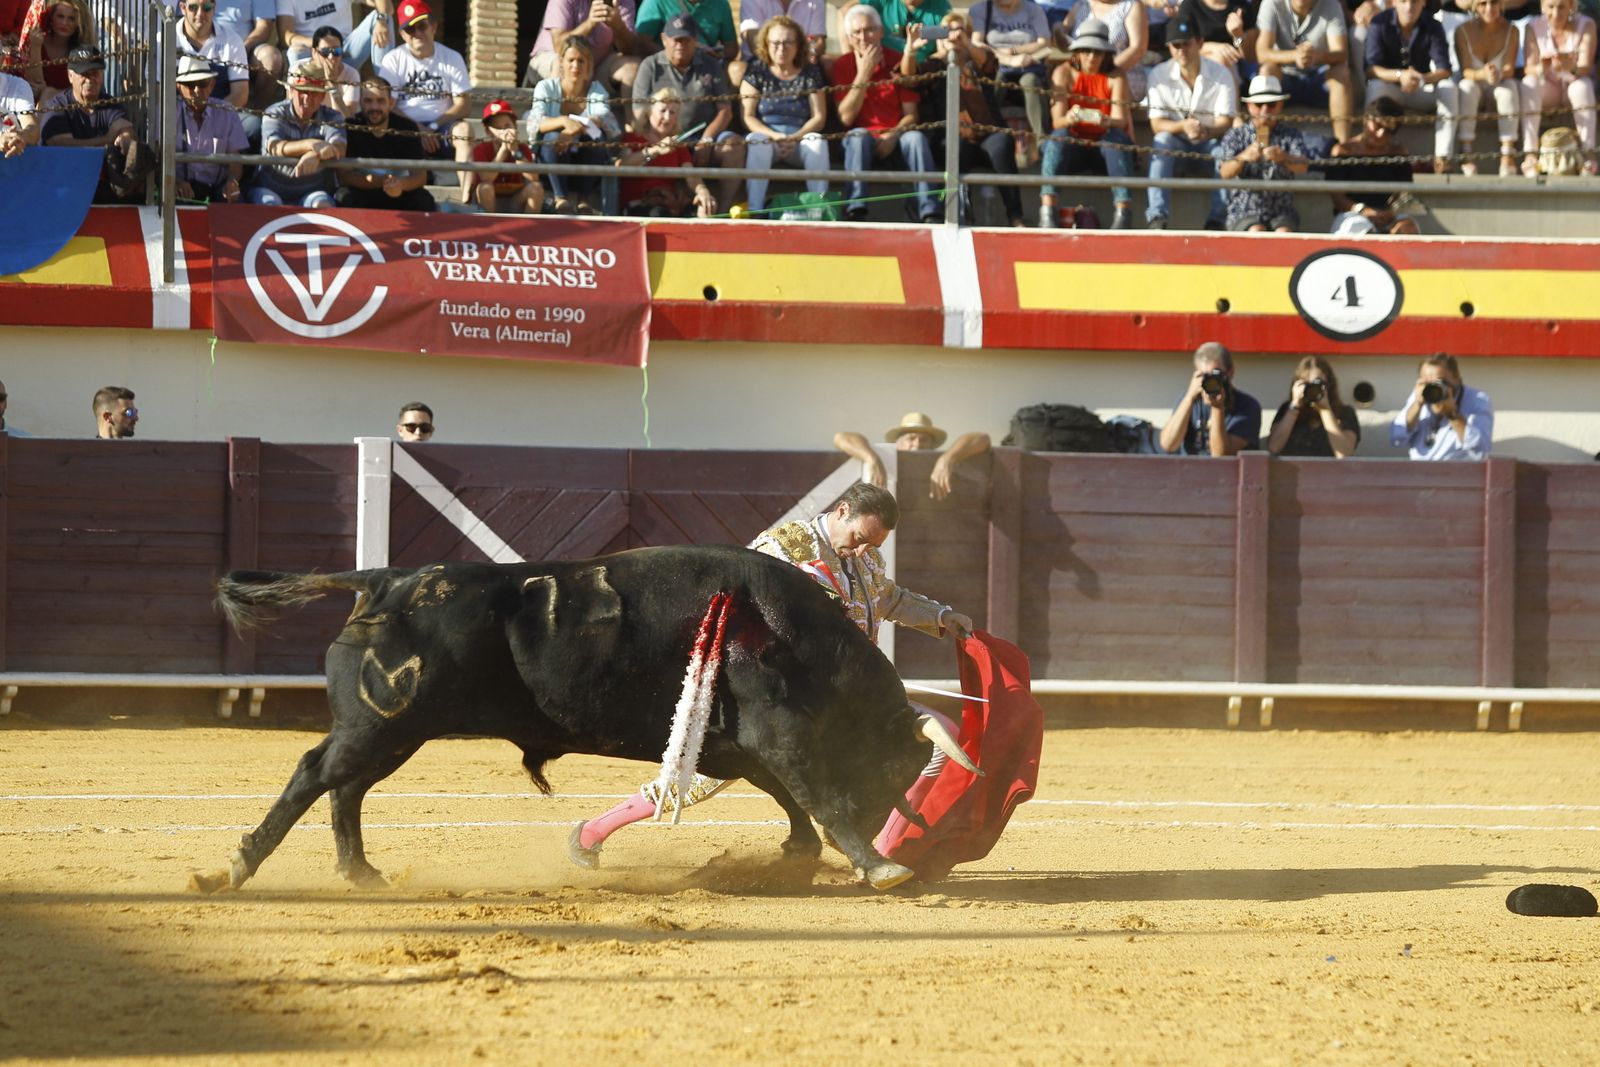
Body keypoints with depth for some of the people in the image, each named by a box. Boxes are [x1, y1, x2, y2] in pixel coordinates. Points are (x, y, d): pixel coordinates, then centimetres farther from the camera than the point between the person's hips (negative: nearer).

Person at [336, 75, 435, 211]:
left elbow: (420, 175, -11)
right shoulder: (351, 128, -11)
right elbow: (344, 176, -17)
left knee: (424, 200, -28)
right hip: (361, 194, -1)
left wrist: (401, 184, -37)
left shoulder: (407, 128, -7)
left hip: (399, 195, 1)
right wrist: (383, 182, -33)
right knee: (345, 198, -33)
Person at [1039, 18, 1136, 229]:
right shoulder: (1064, 73, 0)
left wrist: (1105, 121, -38)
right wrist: (1070, 118, -35)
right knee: (1059, 137, -32)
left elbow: (1120, 122, -13)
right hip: (1073, 148, 0)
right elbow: (1057, 121, -11)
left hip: (1106, 149, 0)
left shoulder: (1115, 77, 0)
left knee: (1116, 136, -32)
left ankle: (1123, 211, -43)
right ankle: (1047, 212, -46)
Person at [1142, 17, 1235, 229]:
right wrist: (1183, 126, -32)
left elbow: (1224, 123, -13)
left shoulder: (1220, 74, -6)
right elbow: (1157, 124, -10)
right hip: (1176, 148, 0)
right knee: (1163, 140, -32)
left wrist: (1206, 131, -37)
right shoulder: (1159, 75, -5)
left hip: (1210, 144, 0)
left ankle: (1217, 219, -33)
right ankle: (1156, 217, -41)